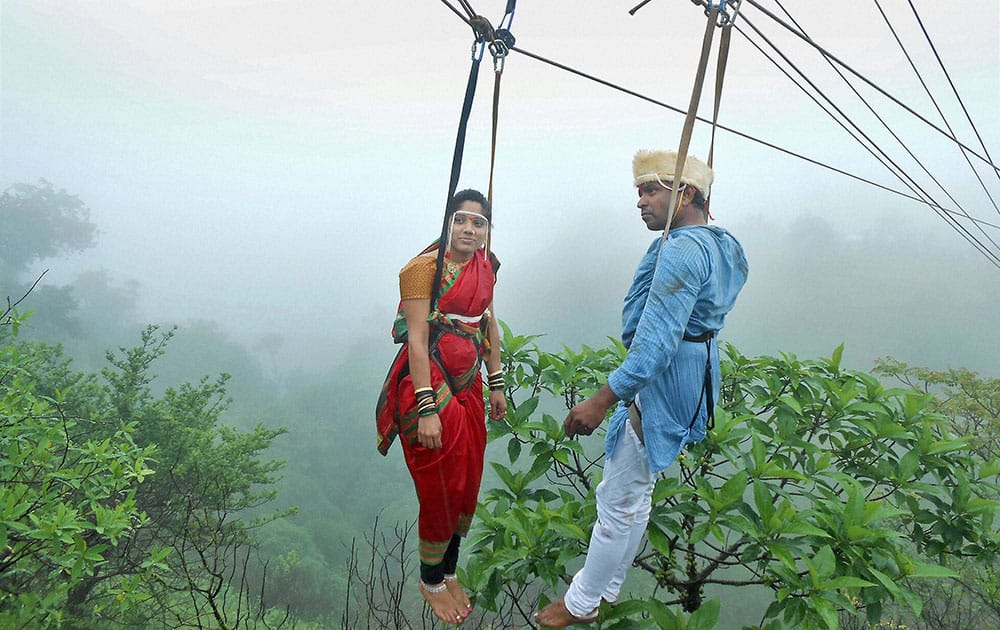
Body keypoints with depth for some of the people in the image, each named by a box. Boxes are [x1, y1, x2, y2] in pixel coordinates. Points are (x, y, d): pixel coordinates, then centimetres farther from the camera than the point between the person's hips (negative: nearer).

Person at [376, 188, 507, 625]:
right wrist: (427, 410, -23)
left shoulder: (485, 266, 7)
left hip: (468, 386, 7)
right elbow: (416, 339, -20)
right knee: (441, 491, 6)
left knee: (468, 486, 16)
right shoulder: (426, 267, -16)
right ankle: (430, 581, 32)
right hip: (429, 386, -7)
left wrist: (496, 384, 15)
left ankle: (449, 572, 39)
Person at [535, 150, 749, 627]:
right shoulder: (717, 244, 11)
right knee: (635, 494, 20)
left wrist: (602, 400, -29)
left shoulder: (682, 249, -21)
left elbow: (657, 341, -29)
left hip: (662, 384, -11)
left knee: (619, 501, 4)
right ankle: (606, 590, 36)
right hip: (689, 377, 11)